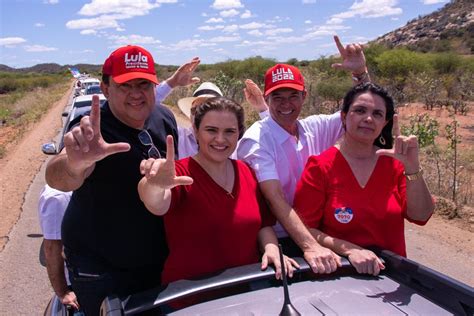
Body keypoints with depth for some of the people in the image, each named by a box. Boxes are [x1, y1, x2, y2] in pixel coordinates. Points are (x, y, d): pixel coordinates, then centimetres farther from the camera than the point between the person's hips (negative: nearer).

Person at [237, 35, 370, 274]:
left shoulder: (315, 128, 3)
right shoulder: (257, 140, -14)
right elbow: (276, 199, -24)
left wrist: (360, 72, -5)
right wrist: (310, 246, -33)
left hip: (312, 234, 4)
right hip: (274, 242, -4)